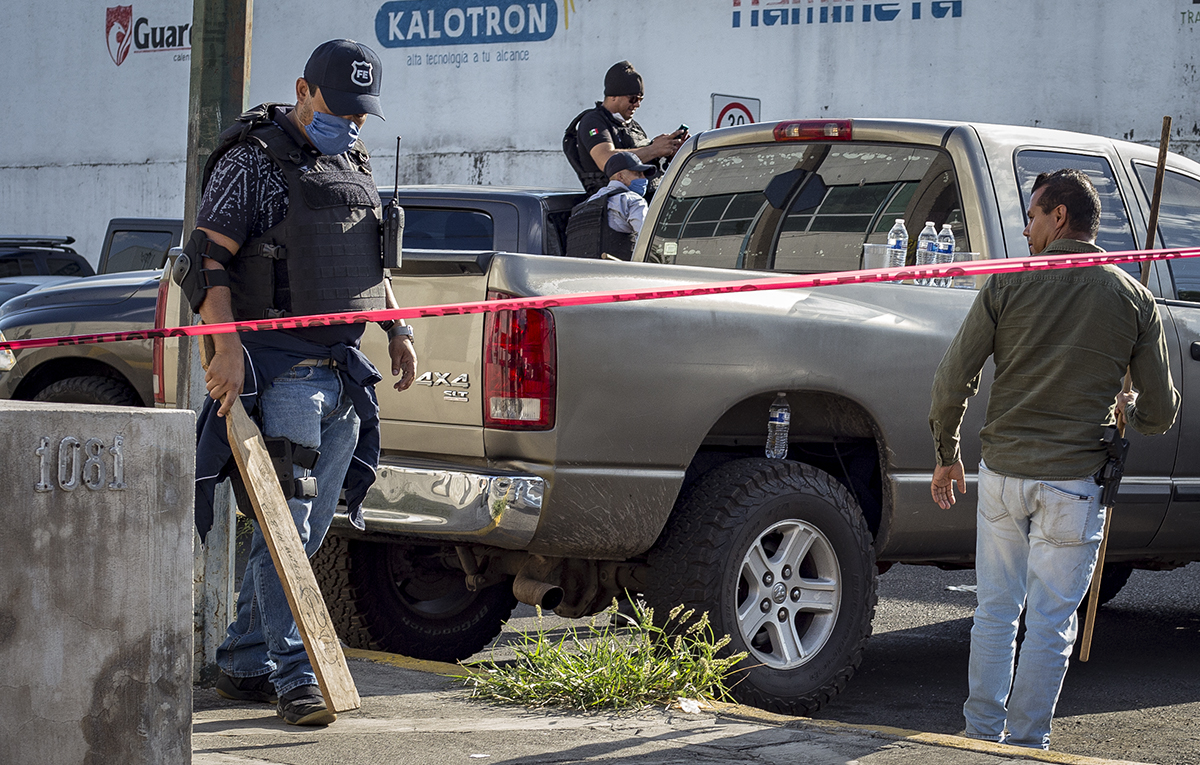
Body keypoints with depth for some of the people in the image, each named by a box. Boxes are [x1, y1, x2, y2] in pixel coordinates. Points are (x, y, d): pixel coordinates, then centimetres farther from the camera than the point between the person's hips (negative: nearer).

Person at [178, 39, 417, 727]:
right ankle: (293, 674, -14)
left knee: (307, 528, 9)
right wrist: (226, 345, -25)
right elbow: (208, 259, -13)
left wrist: (398, 329, 17)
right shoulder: (255, 159, -6)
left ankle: (243, 664, 19)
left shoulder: (356, 166, 16)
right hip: (280, 363, -8)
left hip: (344, 371, 8)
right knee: (286, 520, -13)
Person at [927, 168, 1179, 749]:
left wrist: (947, 455, 11)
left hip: (1002, 472, 1)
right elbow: (1161, 412, 2)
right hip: (1074, 483, -1)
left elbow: (953, 380, -3)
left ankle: (982, 731, 21)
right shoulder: (1133, 298, 0)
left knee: (995, 610, 15)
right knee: (1050, 622, 7)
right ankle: (1025, 742, 10)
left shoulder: (1008, 284, -3)